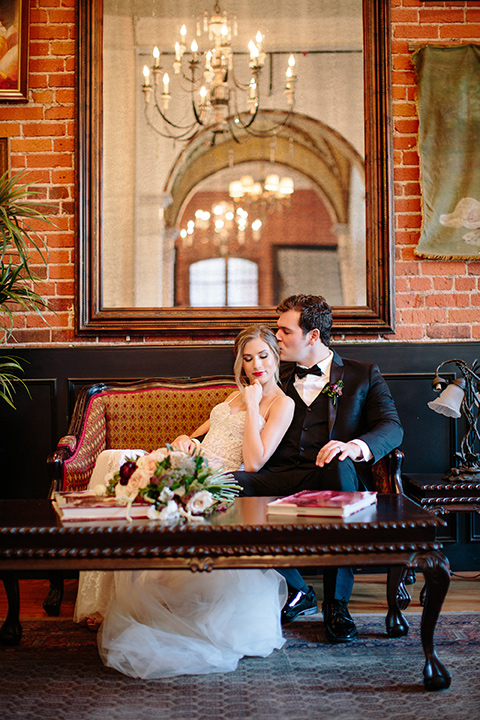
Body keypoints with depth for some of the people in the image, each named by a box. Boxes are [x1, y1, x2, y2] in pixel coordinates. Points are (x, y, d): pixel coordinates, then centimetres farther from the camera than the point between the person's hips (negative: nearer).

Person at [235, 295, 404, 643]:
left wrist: (357, 447, -22)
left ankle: (337, 602, -26)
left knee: (340, 467, -40)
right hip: (280, 480, 3)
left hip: (331, 481, -3)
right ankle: (297, 591, -12)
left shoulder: (363, 375, 16)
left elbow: (392, 427, 1)